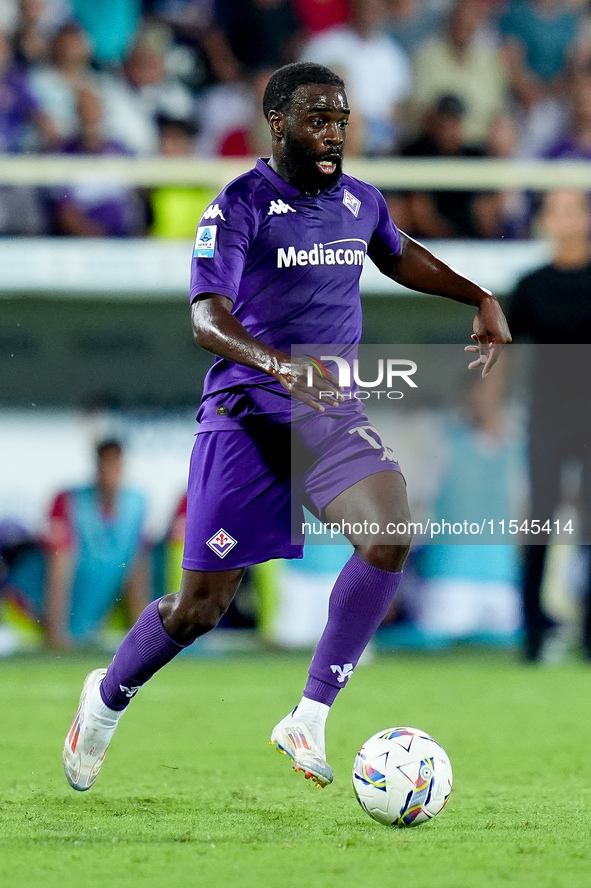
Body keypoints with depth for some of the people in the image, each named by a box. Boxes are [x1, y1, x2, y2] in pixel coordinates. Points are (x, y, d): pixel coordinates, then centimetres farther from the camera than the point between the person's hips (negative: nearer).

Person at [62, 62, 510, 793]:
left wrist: (481, 300, 21)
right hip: (245, 417, -4)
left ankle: (309, 719, -14)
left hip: (331, 413, 5)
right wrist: (281, 366, -38)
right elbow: (205, 320, -21)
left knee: (392, 538, -25)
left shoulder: (361, 202, 9)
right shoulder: (240, 206, -10)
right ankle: (107, 698, 30)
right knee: (200, 607, -1)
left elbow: (401, 259, 32)